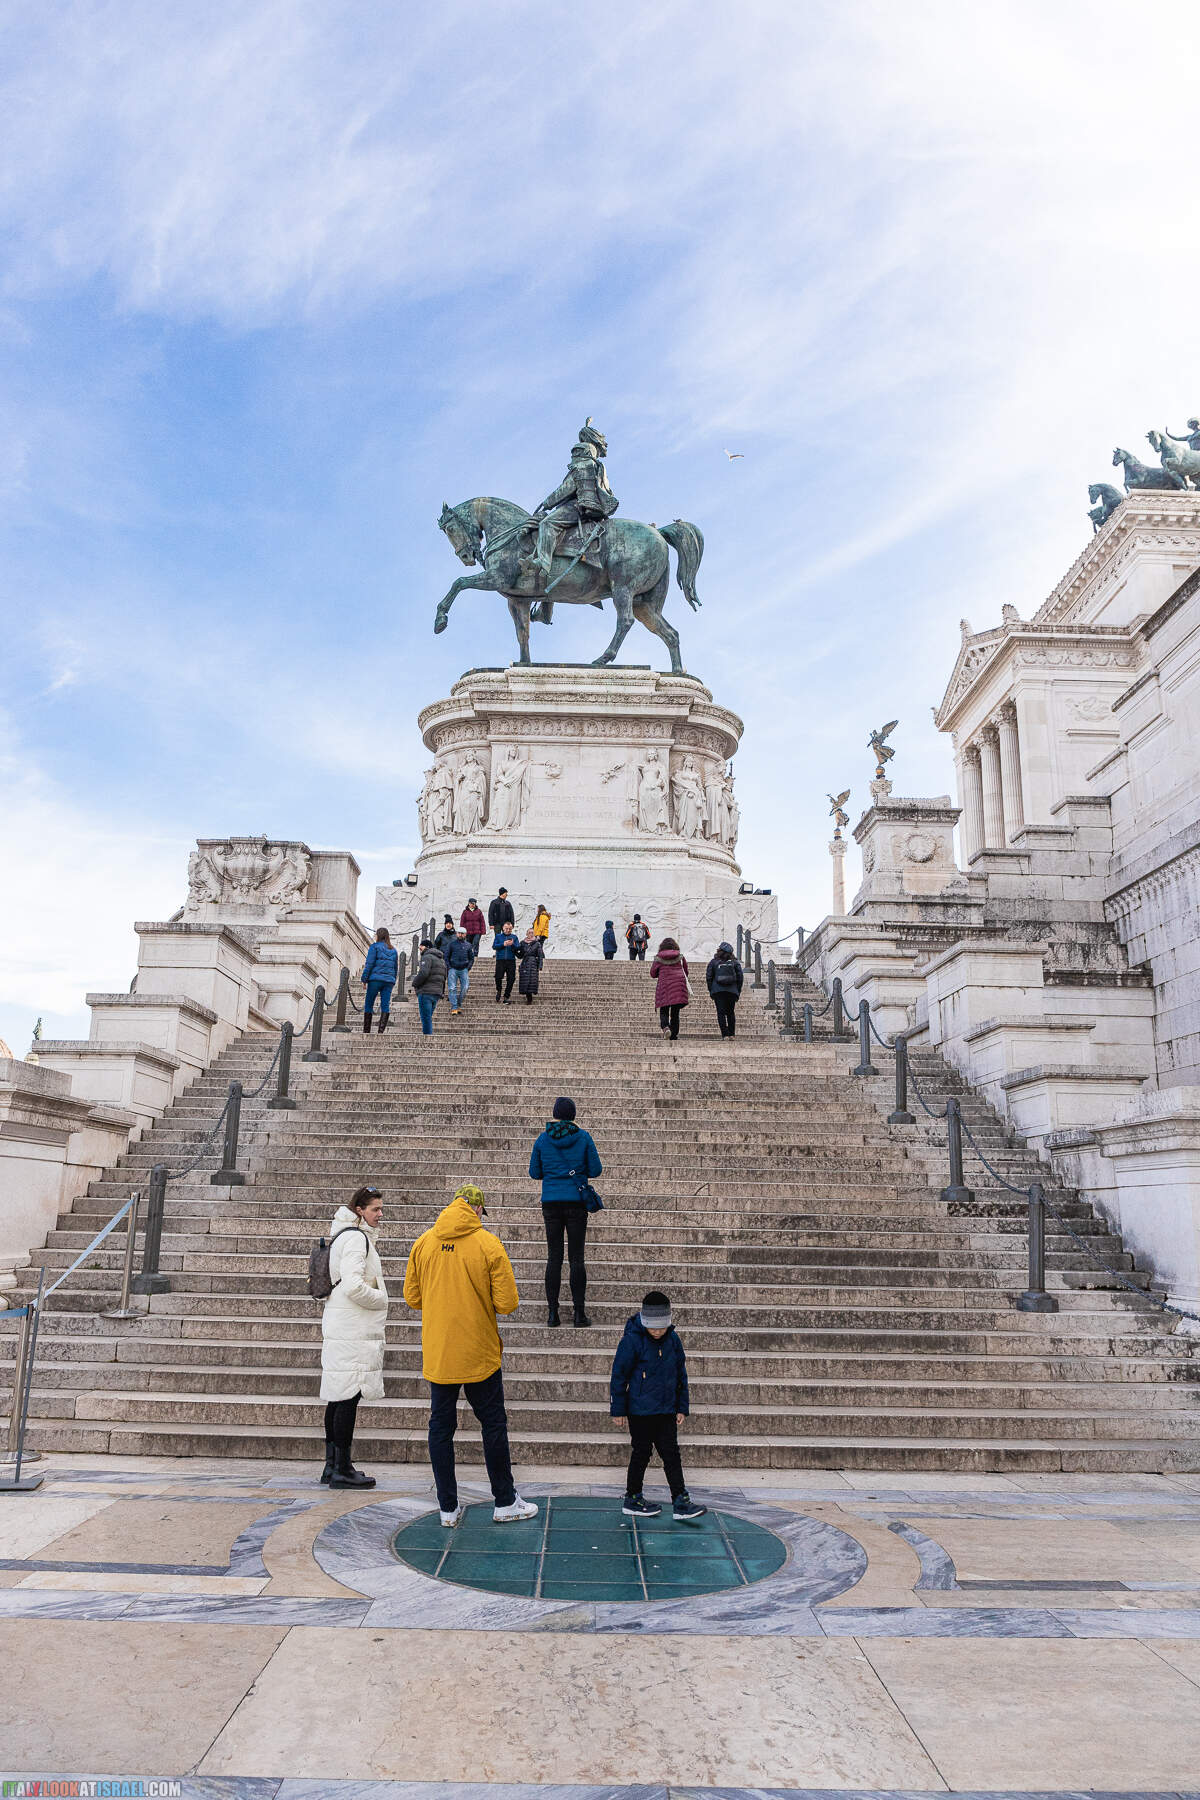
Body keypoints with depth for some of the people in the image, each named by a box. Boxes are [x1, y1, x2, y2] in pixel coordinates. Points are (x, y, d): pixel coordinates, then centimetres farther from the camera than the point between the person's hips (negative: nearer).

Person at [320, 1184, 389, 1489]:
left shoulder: (344, 1235, 17)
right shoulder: (356, 1238, -14)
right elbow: (353, 1286, -23)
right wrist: (381, 1299, -8)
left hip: (339, 1327, 10)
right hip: (353, 1331, -10)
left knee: (338, 1397, 13)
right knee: (349, 1396, -6)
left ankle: (332, 1465, 20)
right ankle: (342, 1470, -2)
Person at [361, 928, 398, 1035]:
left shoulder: (375, 947, 1)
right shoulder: (393, 950, 18)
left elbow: (369, 964, -5)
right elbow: (396, 968, 19)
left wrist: (364, 979, -3)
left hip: (375, 979, -4)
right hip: (389, 981, 4)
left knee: (368, 1005, 3)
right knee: (385, 1006, -2)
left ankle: (366, 1031, 0)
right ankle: (381, 1031, -15)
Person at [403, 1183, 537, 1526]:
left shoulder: (423, 1242, -1)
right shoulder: (489, 1244, -11)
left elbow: (412, 1298, 5)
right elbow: (507, 1303, -12)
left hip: (436, 1354, 3)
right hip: (479, 1354, -3)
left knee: (441, 1426, 12)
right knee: (493, 1424, 11)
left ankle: (448, 1508, 18)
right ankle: (504, 1503, 20)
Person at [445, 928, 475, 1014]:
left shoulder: (468, 945, 9)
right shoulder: (452, 944, 7)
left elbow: (471, 958, 13)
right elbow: (446, 956, 10)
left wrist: (468, 968, 2)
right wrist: (449, 967, -1)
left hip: (464, 969, 1)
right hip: (453, 969, -1)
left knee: (465, 988, -7)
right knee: (452, 988, -8)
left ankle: (459, 1005, 8)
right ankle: (454, 1007, -8)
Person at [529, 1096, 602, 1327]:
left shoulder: (543, 1139, 2)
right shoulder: (583, 1137, -2)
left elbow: (534, 1173, 7)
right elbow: (596, 1170, 0)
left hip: (551, 1202, 1)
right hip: (576, 1201, -1)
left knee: (554, 1256, 6)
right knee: (576, 1257, 2)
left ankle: (552, 1312, 5)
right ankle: (578, 1312, 2)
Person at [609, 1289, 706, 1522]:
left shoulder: (672, 1339, 0)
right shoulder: (632, 1340, -16)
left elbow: (681, 1374, 11)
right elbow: (619, 1375, -10)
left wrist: (682, 1407, 10)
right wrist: (618, 1410, -6)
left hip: (666, 1409, 5)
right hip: (640, 1409, -4)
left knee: (671, 1453, 4)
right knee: (641, 1452, 6)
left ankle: (681, 1503, 8)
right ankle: (632, 1499, 22)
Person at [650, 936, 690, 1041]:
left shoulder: (658, 958, 3)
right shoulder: (680, 956, 8)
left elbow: (653, 973, 8)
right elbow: (685, 971, 16)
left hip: (664, 985, -1)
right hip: (679, 985, 2)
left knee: (663, 1011, 4)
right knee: (675, 1013, 7)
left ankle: (665, 1026, -26)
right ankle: (674, 1036, 5)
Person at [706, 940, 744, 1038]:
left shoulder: (713, 962, 4)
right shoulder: (735, 963, 8)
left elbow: (708, 977, 2)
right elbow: (740, 977, 5)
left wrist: (711, 991, 10)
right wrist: (738, 991, 12)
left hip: (718, 991, -2)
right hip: (732, 991, 2)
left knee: (721, 1013, -3)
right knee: (730, 1013, 13)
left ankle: (725, 1034, -12)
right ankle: (732, 1034, 10)